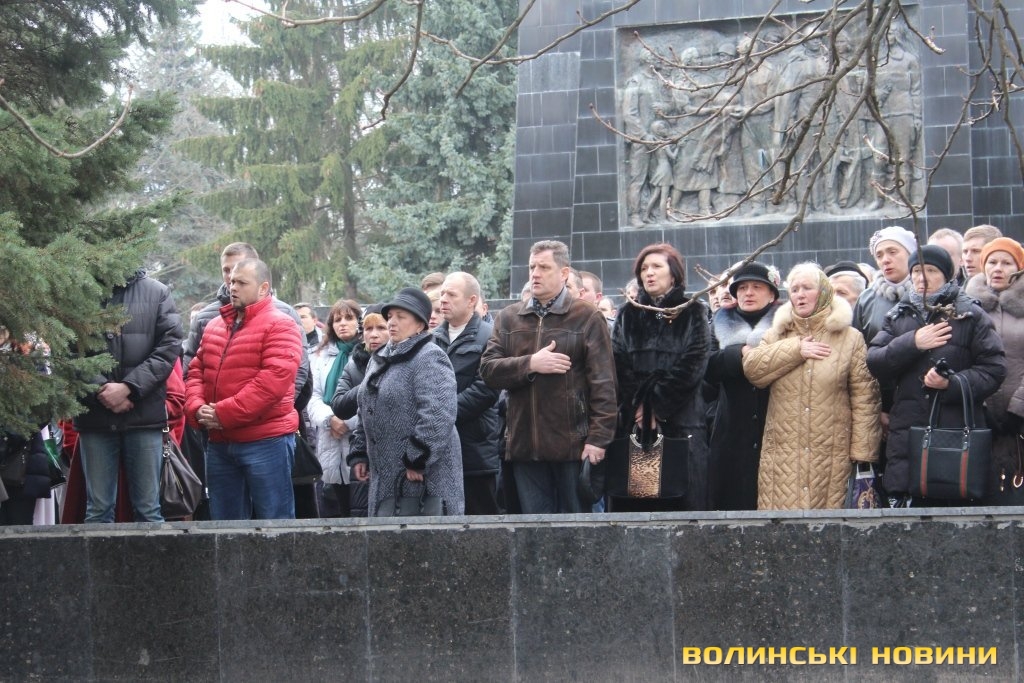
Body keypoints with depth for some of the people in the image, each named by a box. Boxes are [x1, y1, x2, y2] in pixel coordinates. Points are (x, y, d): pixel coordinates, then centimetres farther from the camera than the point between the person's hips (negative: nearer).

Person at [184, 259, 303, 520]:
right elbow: (196, 372, 16)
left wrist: (224, 413, -18)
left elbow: (273, 381, -18)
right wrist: (197, 409, -5)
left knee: (273, 523, -3)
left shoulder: (280, 326, -7)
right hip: (219, 443, 7)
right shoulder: (214, 326, 17)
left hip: (266, 441, -7)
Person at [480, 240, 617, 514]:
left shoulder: (587, 318, 1)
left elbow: (603, 383, -5)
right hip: (525, 444, 4)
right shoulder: (509, 318, 14)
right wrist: (530, 364, -13)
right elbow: (488, 370, 2)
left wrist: (598, 437, -13)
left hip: (573, 443, -4)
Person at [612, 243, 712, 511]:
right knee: (632, 499, -2)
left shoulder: (693, 314, 6)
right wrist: (637, 405, -8)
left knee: (683, 502, -6)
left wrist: (657, 405, -9)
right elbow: (619, 366, 5)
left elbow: (691, 368, -4)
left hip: (679, 422, -3)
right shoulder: (628, 315, 15)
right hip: (632, 423, 3)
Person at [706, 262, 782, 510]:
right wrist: (739, 354, -12)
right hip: (733, 432, 2)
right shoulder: (722, 325, 16)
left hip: (774, 433, -2)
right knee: (735, 501, -2)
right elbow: (708, 366, 1)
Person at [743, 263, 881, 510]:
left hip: (832, 454, -2)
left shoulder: (850, 338, 5)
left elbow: (864, 398, 0)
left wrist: (863, 455, -6)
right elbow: (751, 368, -2)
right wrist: (795, 350, -9)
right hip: (783, 457, 2)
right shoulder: (777, 335, 15)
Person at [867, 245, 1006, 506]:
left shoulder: (971, 316, 5)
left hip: (958, 430, -2)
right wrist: (911, 343, -9)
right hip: (907, 433, 3)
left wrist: (953, 383, -16)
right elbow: (874, 362, 4)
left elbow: (994, 369, -2)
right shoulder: (898, 317, 16)